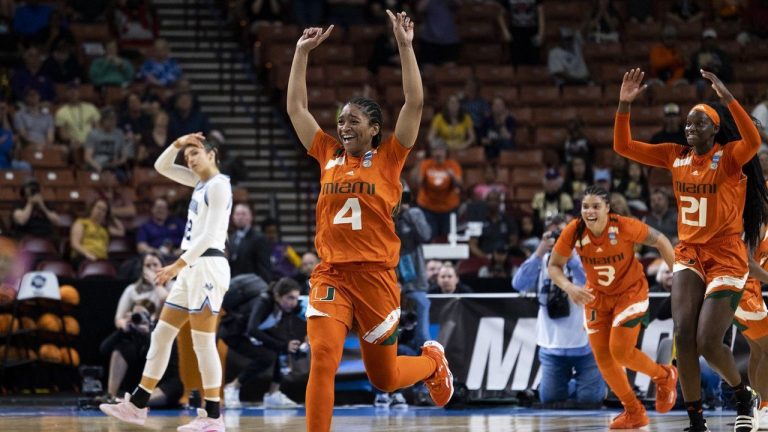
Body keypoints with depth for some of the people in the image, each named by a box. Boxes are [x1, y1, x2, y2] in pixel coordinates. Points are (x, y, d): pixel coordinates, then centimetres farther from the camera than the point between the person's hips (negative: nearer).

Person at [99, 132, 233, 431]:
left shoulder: (218, 185, -10)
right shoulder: (201, 182, 16)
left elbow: (210, 235, -18)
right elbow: (162, 167, 25)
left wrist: (177, 265, -22)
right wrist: (177, 144, 7)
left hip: (208, 265, -10)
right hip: (192, 267, 10)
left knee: (203, 342, -9)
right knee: (161, 334, 9)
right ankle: (137, 405, 12)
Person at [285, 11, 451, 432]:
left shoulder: (388, 158, 1)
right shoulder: (329, 156, 10)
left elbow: (415, 102, -7)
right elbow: (295, 107, 13)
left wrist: (405, 45, -9)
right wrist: (302, 51, 10)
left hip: (375, 274, -2)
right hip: (330, 274, 2)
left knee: (384, 378, 12)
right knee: (322, 358, -20)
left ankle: (432, 360, 45)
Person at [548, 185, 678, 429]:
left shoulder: (624, 227, -29)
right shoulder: (573, 232, -21)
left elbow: (659, 241, -14)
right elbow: (553, 267, -10)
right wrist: (569, 287, -30)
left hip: (630, 291, -4)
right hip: (597, 296, 4)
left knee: (620, 352, -13)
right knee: (602, 357, 3)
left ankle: (664, 376, 19)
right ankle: (634, 413, 20)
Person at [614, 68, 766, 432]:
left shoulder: (729, 156, -11)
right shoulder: (676, 156, 4)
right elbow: (623, 146, 4)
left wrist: (727, 97, -42)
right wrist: (624, 105, -10)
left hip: (726, 258, -5)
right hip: (689, 255, 5)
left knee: (707, 342, -10)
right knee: (683, 335, -13)